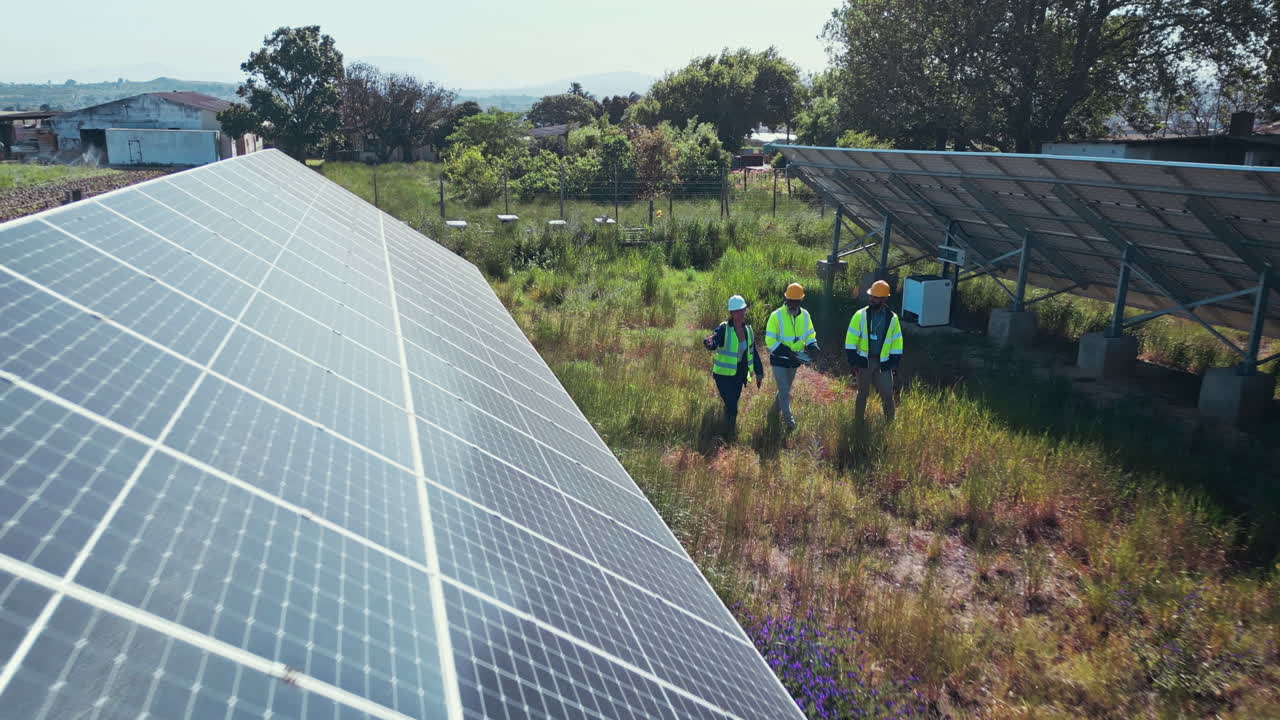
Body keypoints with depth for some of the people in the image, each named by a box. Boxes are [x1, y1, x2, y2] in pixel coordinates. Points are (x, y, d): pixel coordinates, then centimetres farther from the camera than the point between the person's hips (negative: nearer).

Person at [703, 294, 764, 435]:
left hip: (740, 375, 5)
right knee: (732, 407, -9)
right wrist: (709, 342, -59)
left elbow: (753, 353, 13)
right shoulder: (724, 329, -15)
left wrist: (759, 373, 13)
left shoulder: (748, 330, 4)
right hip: (724, 375, -5)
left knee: (731, 405, 16)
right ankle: (729, 436, 5)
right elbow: (714, 342, -35)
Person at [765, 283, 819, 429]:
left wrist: (812, 347, -14)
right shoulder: (776, 316, -19)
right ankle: (789, 420, 7)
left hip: (794, 360, 5)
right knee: (784, 391, -5)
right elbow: (770, 340, -18)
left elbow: (810, 334, 8)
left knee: (786, 388, 21)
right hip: (779, 360, -5)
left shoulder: (805, 315, -5)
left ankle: (776, 409, 43)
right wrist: (787, 352, -29)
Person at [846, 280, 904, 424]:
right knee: (862, 393, 10)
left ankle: (890, 423, 19)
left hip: (883, 362, 1)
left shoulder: (892, 318, 0)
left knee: (887, 394, 2)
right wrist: (854, 361, -9)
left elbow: (897, 342, 6)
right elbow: (851, 339, -5)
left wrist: (892, 362, 0)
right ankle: (858, 422, 23)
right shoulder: (861, 315, -6)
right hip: (864, 361, -1)